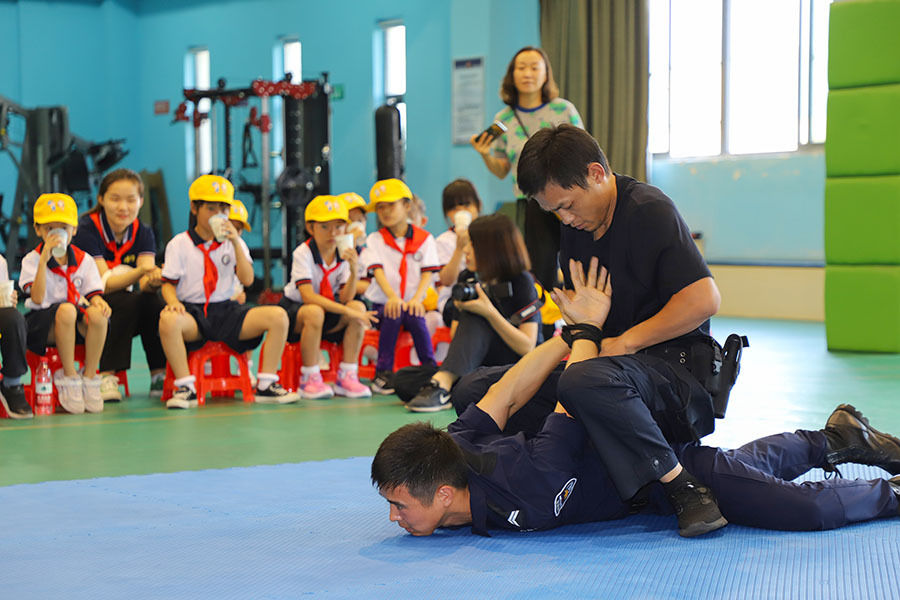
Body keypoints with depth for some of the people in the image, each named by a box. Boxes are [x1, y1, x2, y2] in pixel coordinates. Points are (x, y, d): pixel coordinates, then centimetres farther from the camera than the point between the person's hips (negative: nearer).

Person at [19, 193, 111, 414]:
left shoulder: (84, 260, 7)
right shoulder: (32, 260, -4)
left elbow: (94, 294, 2)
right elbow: (37, 298, -18)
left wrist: (99, 303, -24)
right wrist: (44, 259, -25)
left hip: (76, 328, 3)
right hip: (42, 323, -3)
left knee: (97, 315, -32)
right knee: (66, 309, -37)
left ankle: (90, 377, -15)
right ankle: (69, 379, -22)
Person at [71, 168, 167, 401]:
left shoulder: (143, 233, 0)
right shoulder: (87, 230, -14)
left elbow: (145, 284, -14)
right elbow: (104, 284, -22)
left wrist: (152, 280, -40)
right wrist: (139, 273, -40)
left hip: (128, 314, 4)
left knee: (151, 300, -27)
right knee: (127, 301, -33)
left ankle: (160, 376, -20)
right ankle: (106, 377, -32)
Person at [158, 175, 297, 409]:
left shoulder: (232, 243, 13)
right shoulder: (179, 244, 6)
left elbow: (247, 280, 1)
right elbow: (168, 283, 1)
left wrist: (236, 244, -9)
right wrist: (173, 301, -22)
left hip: (226, 311, 3)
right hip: (193, 312, -3)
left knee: (278, 316, -20)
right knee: (168, 320, -40)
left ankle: (266, 385, -14)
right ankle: (185, 387, -29)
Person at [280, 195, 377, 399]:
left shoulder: (343, 255, -4)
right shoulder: (303, 253, -19)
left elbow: (345, 298, -11)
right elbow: (308, 297, -30)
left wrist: (354, 271, -29)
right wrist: (347, 312, -35)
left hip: (329, 309, 5)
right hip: (294, 310, -5)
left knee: (358, 307, -21)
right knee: (314, 312, -38)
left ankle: (346, 376, -15)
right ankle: (310, 379, -24)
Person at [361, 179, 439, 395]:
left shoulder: (425, 239, 5)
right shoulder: (375, 240, 4)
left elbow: (427, 273, -5)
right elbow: (377, 271, -12)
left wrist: (417, 299, -25)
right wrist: (392, 297, -31)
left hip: (412, 302, 0)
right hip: (383, 302, 0)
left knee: (415, 317, -31)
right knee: (393, 316, -32)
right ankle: (383, 373, -25)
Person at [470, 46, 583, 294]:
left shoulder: (564, 110, 2)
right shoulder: (504, 120, 8)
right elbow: (501, 171, 12)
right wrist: (485, 155, -7)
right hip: (530, 205, 1)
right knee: (541, 275, -3)